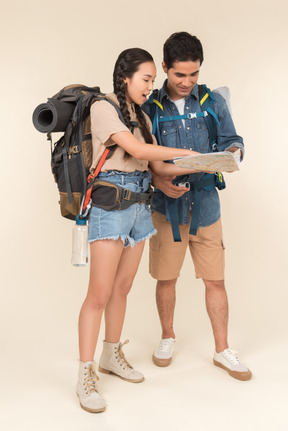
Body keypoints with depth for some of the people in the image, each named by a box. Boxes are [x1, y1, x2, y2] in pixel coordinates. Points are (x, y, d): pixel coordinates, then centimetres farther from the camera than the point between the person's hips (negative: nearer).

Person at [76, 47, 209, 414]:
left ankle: (112, 355, 28)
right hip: (109, 205, -7)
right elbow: (137, 150, -17)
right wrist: (189, 152, -10)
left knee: (122, 288, 12)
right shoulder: (103, 108, -6)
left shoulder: (142, 117, 17)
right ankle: (85, 374, 4)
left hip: (138, 205, 7)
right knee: (100, 293, -6)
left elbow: (158, 167, 12)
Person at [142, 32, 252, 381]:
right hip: (166, 206, -1)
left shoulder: (214, 103, 4)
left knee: (215, 280, 5)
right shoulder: (149, 107, 0)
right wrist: (157, 181, -18)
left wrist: (231, 152, -15)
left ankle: (222, 351, 21)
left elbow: (232, 140, 9)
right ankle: (167, 337, 34)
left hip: (206, 205, 1)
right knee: (166, 278, 10)